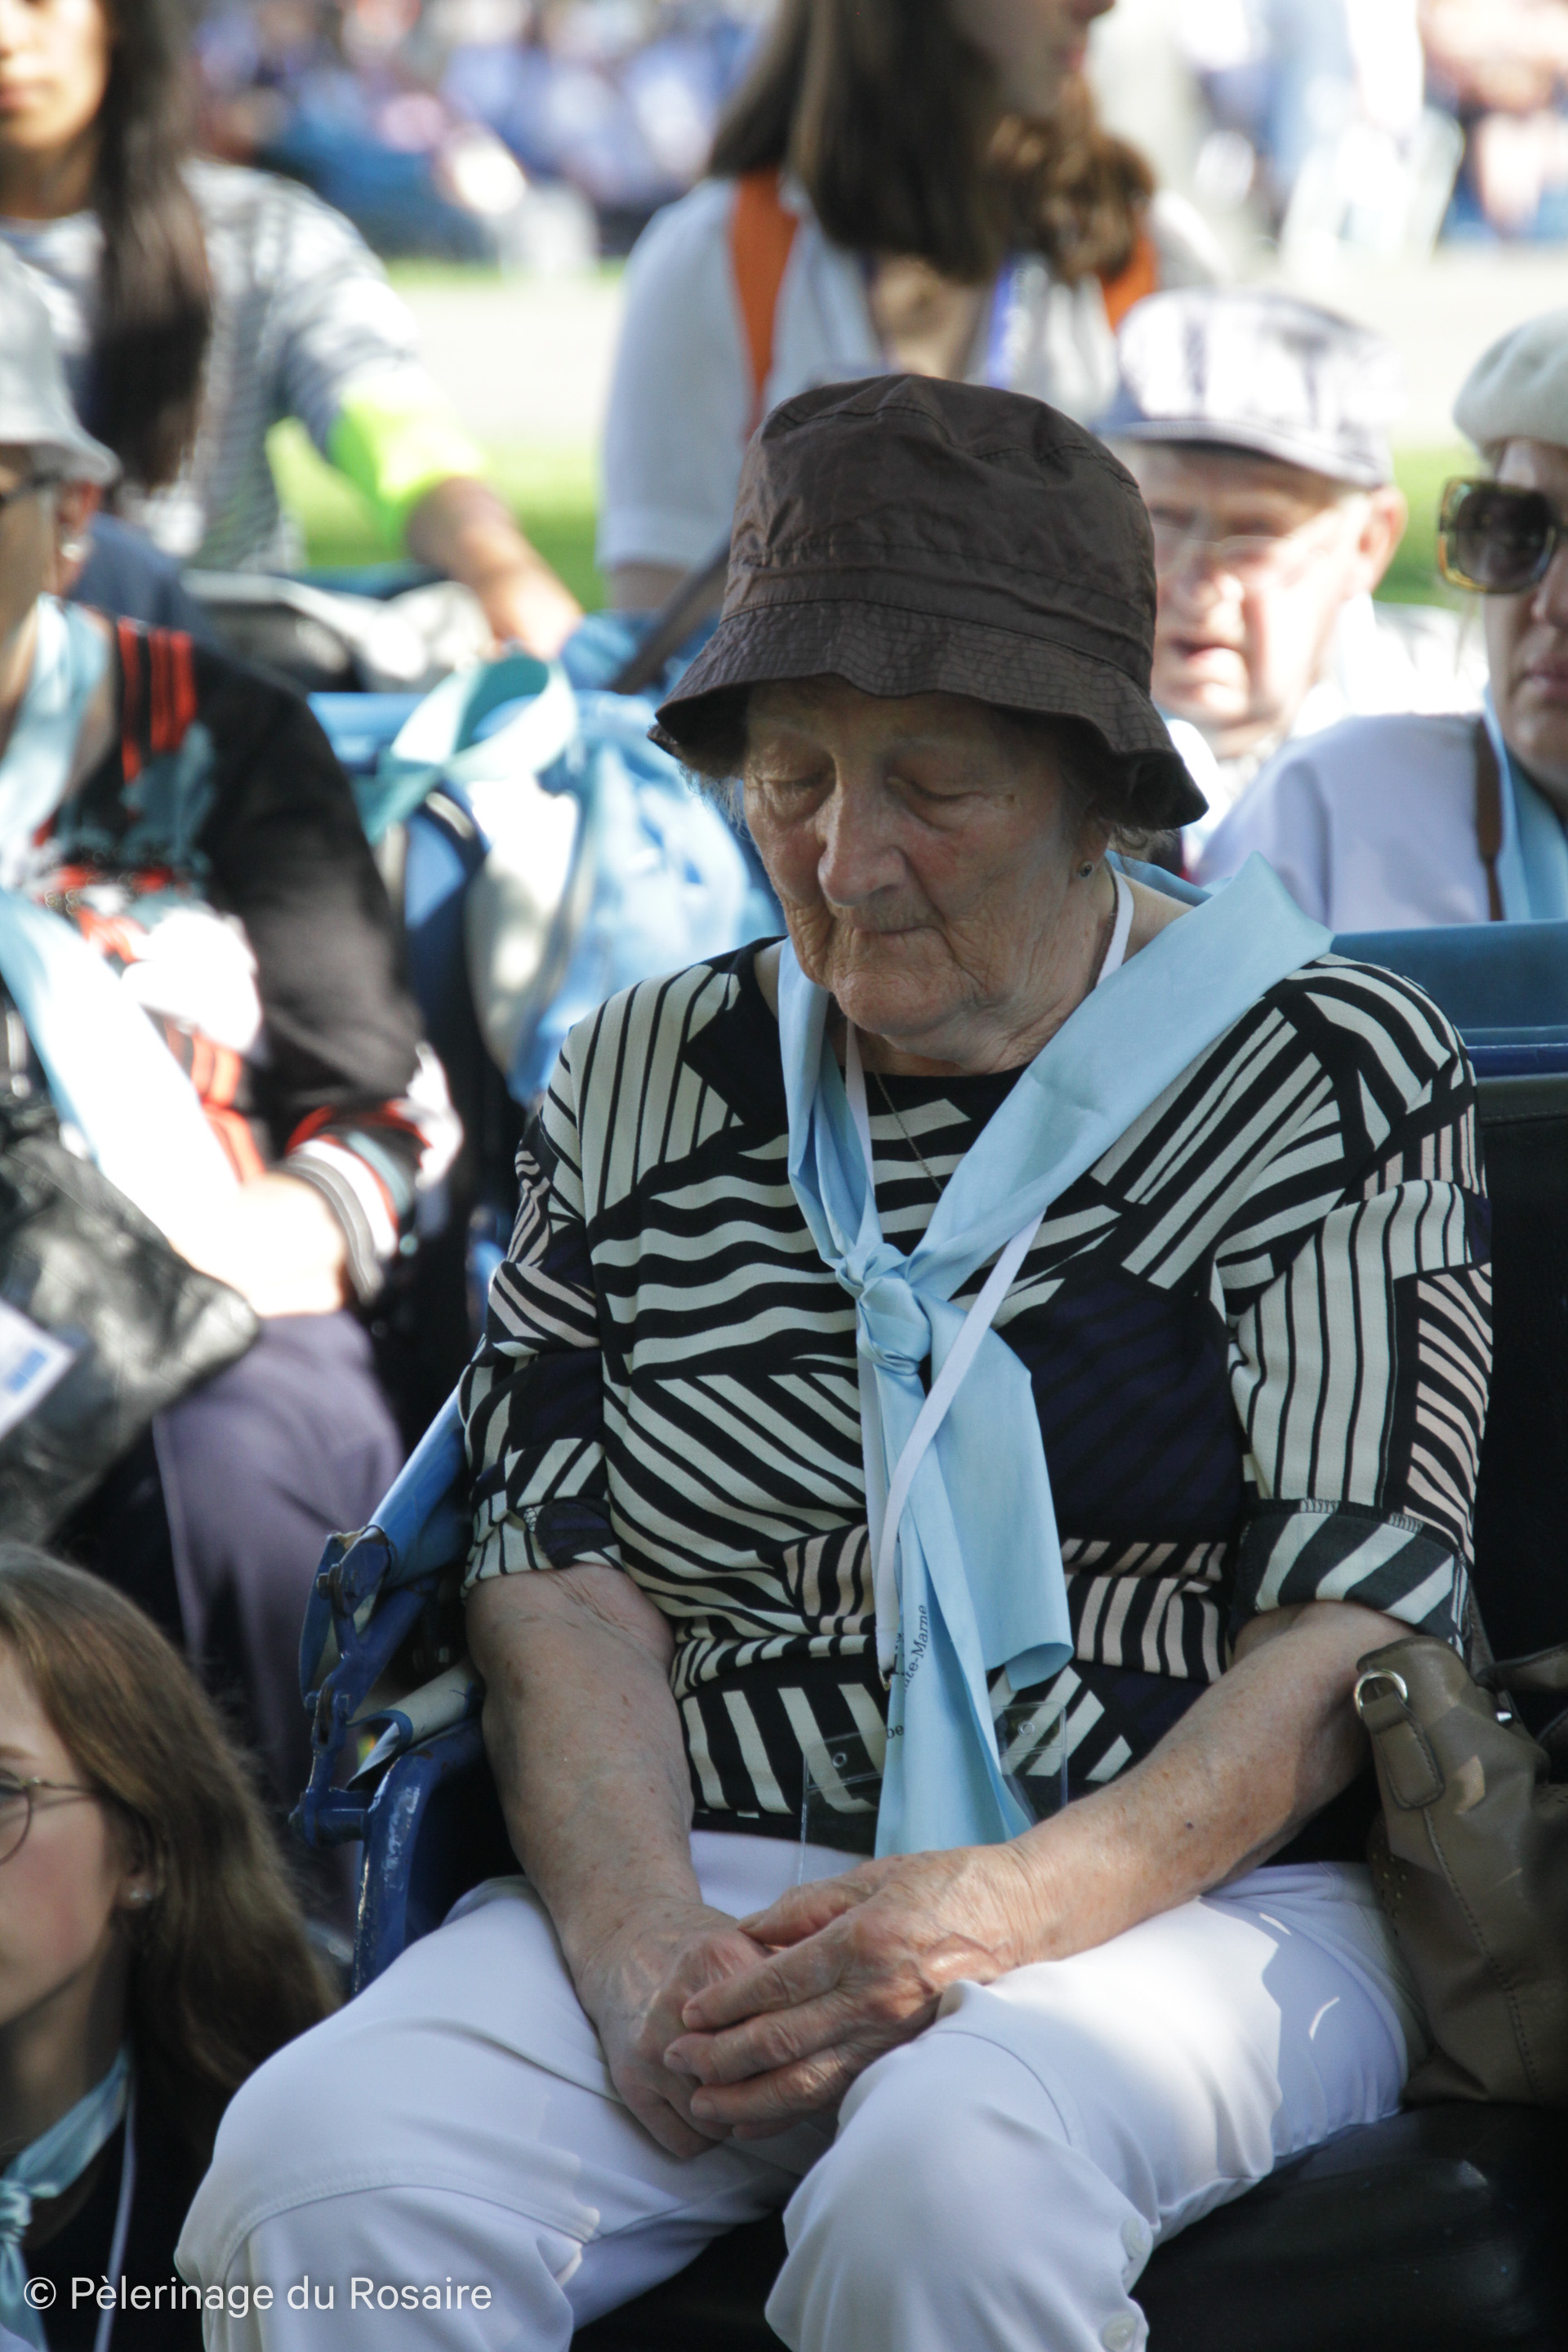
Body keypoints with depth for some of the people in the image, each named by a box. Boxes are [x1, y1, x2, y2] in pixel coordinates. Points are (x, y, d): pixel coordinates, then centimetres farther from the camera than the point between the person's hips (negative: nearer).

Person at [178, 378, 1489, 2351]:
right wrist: (635, 1944, -14)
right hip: (708, 1887, 3)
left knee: (948, 2186, -37)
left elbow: (1355, 1628, -3)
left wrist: (1019, 1909, -20)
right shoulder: (639, 1086, 14)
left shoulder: (1329, 1074, 4)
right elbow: (560, 1578, 7)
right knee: (320, 2172, -27)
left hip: (1192, 1895, -3)